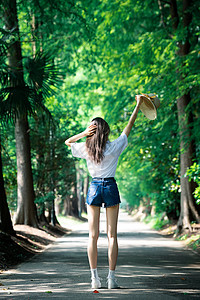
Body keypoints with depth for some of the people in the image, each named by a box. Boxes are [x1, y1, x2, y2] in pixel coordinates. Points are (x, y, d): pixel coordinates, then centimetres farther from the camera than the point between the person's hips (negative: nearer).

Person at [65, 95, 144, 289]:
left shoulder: (86, 148, -1)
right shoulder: (114, 147, -6)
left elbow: (68, 142, 16)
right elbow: (128, 127, 4)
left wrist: (83, 133, -1)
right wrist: (138, 105, 12)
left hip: (94, 188, 2)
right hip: (110, 187, -1)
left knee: (93, 235, 4)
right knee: (112, 235, 1)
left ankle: (94, 277, 0)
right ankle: (111, 277, -2)